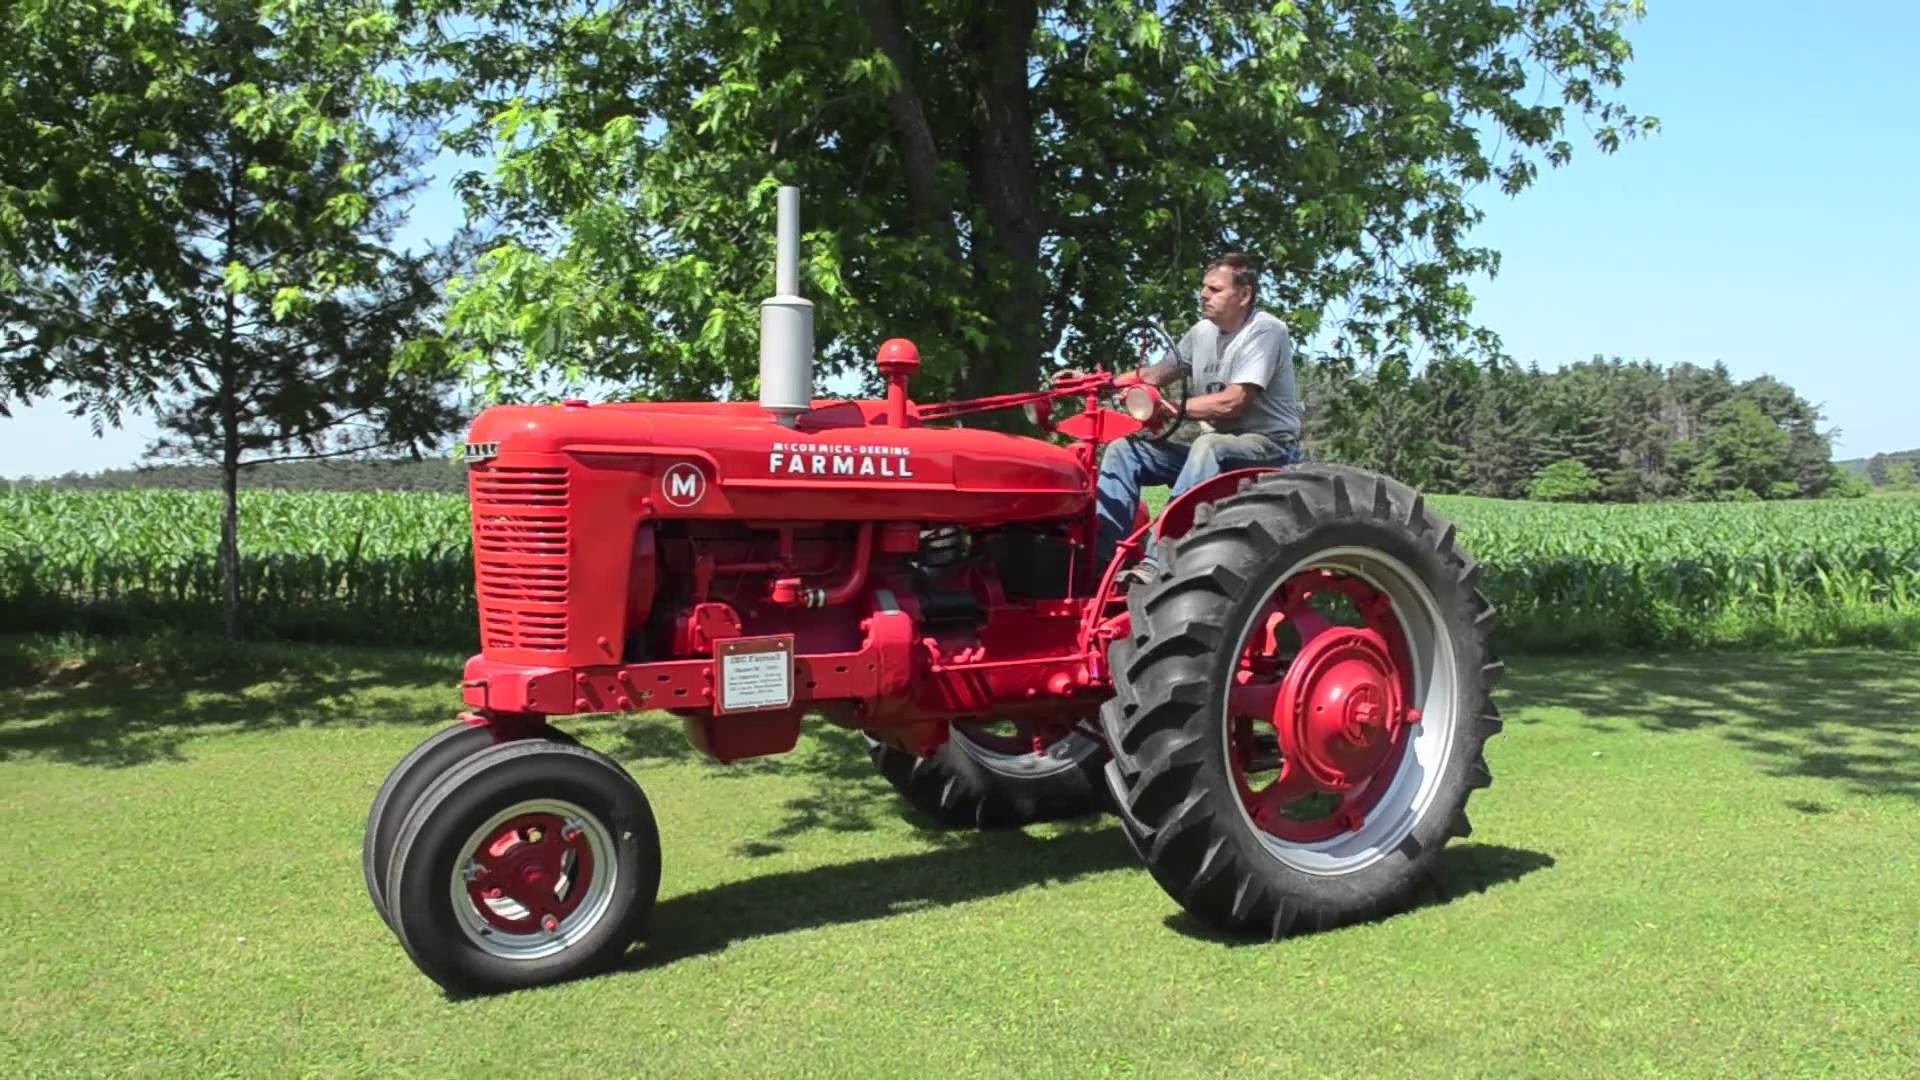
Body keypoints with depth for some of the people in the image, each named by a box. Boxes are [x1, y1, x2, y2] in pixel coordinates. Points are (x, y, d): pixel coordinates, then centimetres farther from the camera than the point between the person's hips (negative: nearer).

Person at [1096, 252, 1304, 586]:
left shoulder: (1266, 331, -13)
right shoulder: (1203, 332, 9)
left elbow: (1231, 403, -23)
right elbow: (1153, 375, 12)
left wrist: (1168, 408, -22)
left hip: (1269, 447, -8)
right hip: (1214, 450, 8)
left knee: (1208, 447, -39)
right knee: (1126, 449, -6)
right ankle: (1100, 552, -18)